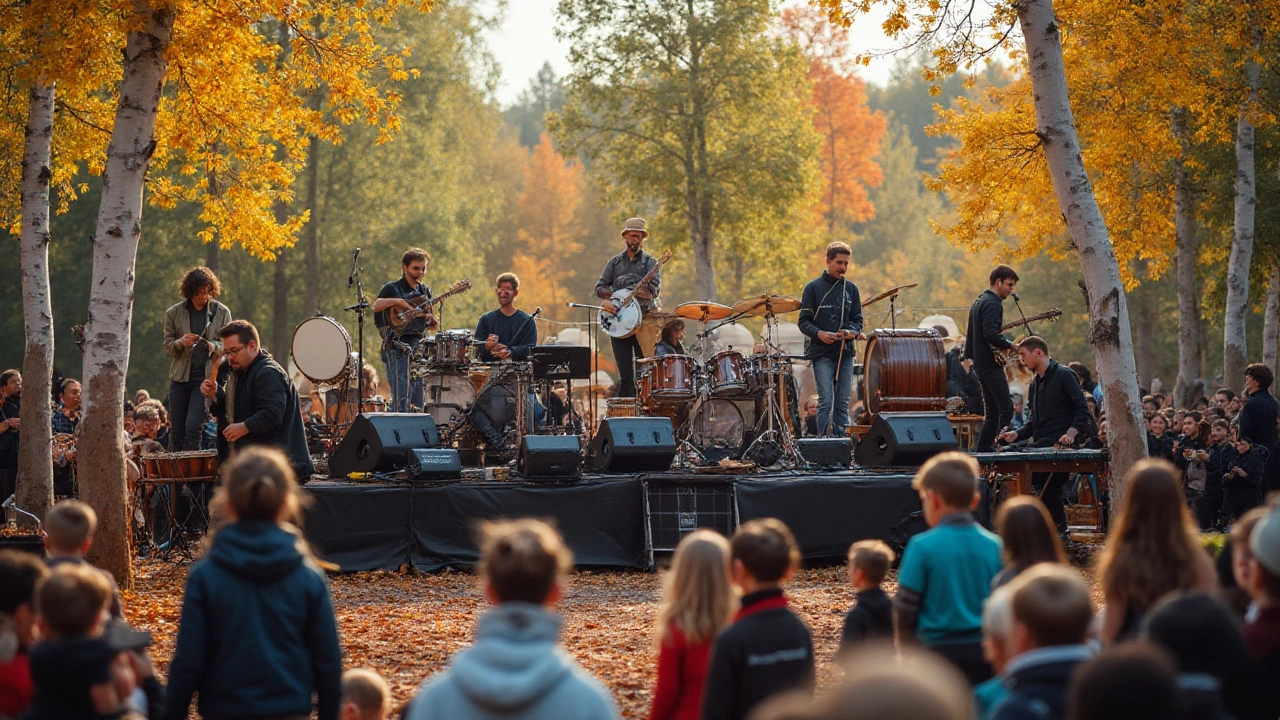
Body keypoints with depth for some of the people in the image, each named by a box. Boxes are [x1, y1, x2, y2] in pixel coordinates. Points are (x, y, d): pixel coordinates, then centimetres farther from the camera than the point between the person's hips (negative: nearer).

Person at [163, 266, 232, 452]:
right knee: (177, 430, 6)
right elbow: (167, 347, 8)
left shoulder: (222, 312, 2)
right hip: (180, 376, 2)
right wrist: (181, 343, -14)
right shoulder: (174, 313, 5)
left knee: (193, 427, -14)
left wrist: (214, 347, -16)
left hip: (206, 376, -2)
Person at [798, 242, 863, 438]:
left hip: (845, 352, 4)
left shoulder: (851, 289, 12)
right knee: (826, 401, -11)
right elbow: (804, 322, 0)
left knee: (842, 402, 4)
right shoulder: (814, 287, 1)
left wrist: (853, 332, -8)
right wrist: (818, 333, -19)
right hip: (822, 353, -4)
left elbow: (857, 320, 15)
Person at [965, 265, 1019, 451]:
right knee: (1006, 408, -12)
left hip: (980, 364, 10)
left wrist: (969, 356, 28)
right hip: (991, 364, -10)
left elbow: (969, 333, 25)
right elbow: (990, 334, -24)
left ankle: (982, 450, 9)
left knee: (992, 413, 11)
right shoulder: (993, 304, -12)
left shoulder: (978, 302, 20)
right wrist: (1010, 345, -13)